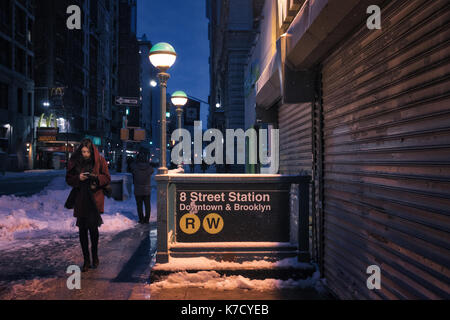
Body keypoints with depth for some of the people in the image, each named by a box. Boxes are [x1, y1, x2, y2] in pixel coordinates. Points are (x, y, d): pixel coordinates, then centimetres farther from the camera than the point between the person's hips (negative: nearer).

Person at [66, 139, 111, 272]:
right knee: (82, 230, 4)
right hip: (80, 199, 2)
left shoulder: (99, 160, -1)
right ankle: (86, 260, 14)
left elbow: (107, 178, 1)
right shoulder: (74, 161, 4)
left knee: (93, 226, -7)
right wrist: (78, 178, -12)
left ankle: (95, 255, 16)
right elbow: (68, 179, 7)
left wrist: (96, 177, -18)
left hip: (95, 198, -2)